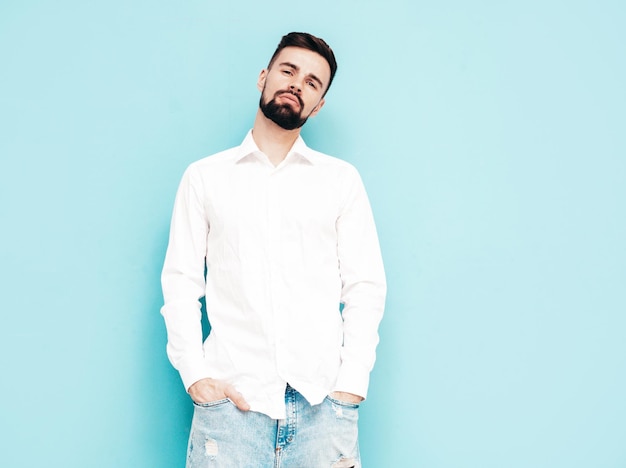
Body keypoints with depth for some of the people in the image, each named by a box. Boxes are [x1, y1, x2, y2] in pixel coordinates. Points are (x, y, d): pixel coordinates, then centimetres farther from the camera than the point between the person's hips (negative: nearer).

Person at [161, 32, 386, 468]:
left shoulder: (342, 179, 10)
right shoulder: (205, 176, 10)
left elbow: (365, 286, 5)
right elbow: (181, 281, 7)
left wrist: (351, 383, -5)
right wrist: (195, 375, -4)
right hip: (231, 398, 0)